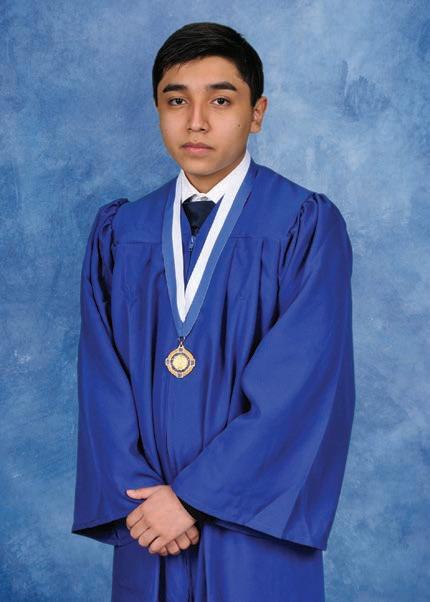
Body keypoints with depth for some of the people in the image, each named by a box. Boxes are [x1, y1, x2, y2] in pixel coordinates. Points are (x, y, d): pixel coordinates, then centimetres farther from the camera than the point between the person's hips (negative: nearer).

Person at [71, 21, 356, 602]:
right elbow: (102, 378, 1)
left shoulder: (309, 226, -8)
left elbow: (303, 382, -15)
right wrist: (137, 492, -12)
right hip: (149, 521, 3)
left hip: (255, 519, -3)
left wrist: (194, 496, -15)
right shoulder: (118, 233, 4)